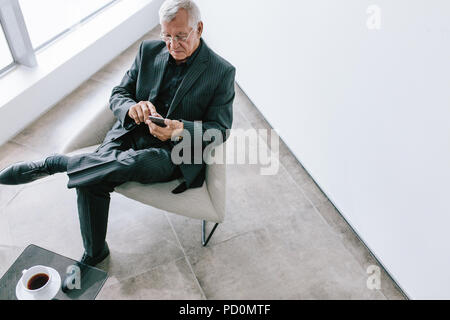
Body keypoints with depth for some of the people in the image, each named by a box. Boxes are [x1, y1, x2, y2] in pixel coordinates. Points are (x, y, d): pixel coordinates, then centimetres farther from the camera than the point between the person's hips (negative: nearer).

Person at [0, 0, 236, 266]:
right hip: (132, 135, 4)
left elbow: (220, 129, -6)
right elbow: (118, 95, 8)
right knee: (91, 181, -20)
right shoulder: (149, 51, 5)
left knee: (135, 163, -36)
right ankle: (94, 253, 2)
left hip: (175, 151, -3)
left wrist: (181, 129, -25)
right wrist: (132, 107, -17)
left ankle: (53, 163, -17)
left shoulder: (222, 72, -6)